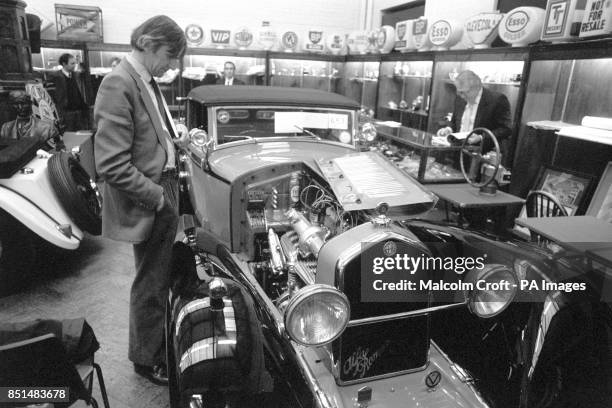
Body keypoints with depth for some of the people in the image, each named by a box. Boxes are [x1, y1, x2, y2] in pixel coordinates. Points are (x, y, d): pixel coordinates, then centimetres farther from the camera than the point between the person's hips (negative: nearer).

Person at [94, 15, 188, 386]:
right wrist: (157, 196, -18)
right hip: (147, 204, -8)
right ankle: (147, 359, 30)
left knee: (163, 277, 21)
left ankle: (160, 343, 42)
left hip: (165, 194, 9)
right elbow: (112, 165, -23)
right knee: (150, 284, 8)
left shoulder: (148, 81, 9)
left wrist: (175, 141, 3)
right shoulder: (119, 85, -18)